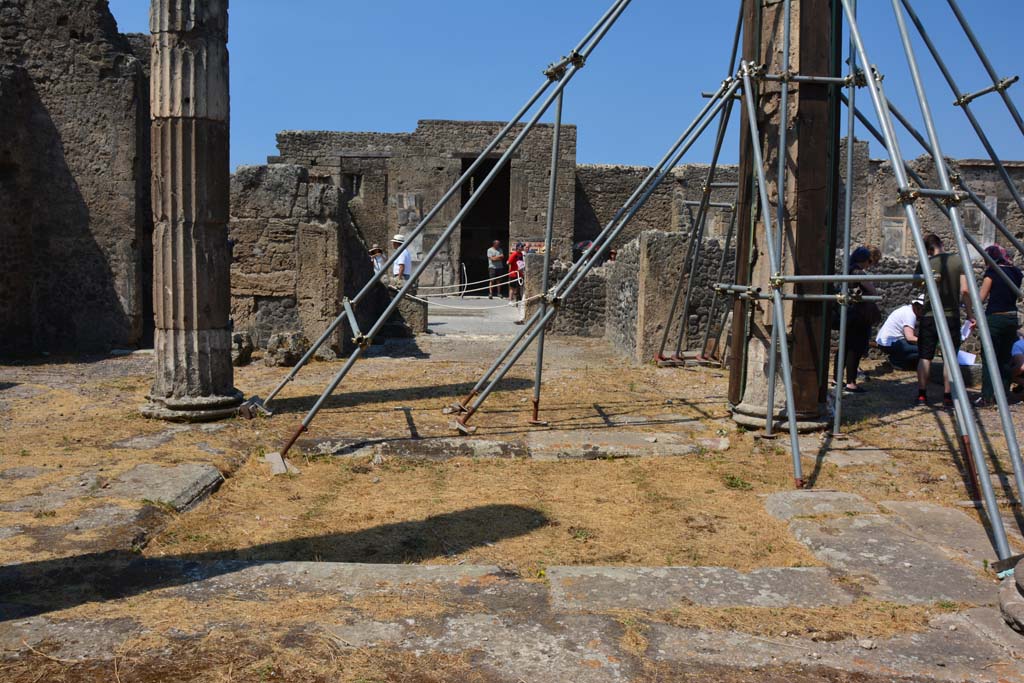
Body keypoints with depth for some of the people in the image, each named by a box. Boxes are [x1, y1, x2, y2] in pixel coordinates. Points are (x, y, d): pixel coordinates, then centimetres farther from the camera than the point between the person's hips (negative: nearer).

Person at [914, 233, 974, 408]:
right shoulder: (958, 260, -3)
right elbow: (964, 290, -7)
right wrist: (970, 314, 1)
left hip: (928, 316, 0)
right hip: (951, 316, 0)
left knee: (925, 357, 6)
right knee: (950, 357, 7)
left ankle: (922, 395, 4)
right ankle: (948, 397, 6)